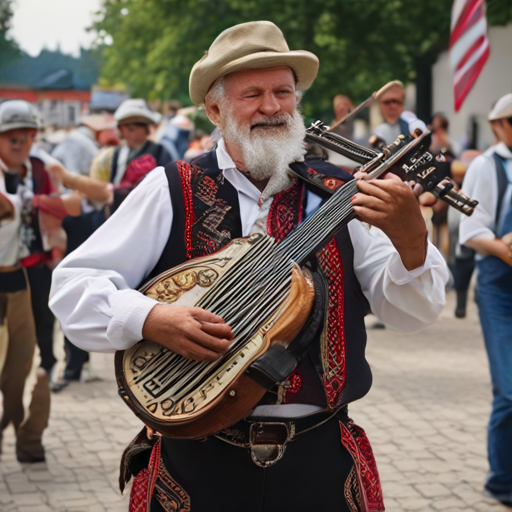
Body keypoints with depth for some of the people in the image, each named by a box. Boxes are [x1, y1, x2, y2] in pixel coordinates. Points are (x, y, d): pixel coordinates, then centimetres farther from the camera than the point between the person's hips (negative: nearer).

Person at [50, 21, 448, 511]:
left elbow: (410, 313, -4)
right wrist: (151, 319, -21)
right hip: (199, 463, -1)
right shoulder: (171, 191, -3)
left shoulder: (339, 195, 1)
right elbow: (72, 285, -3)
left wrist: (409, 237, -24)